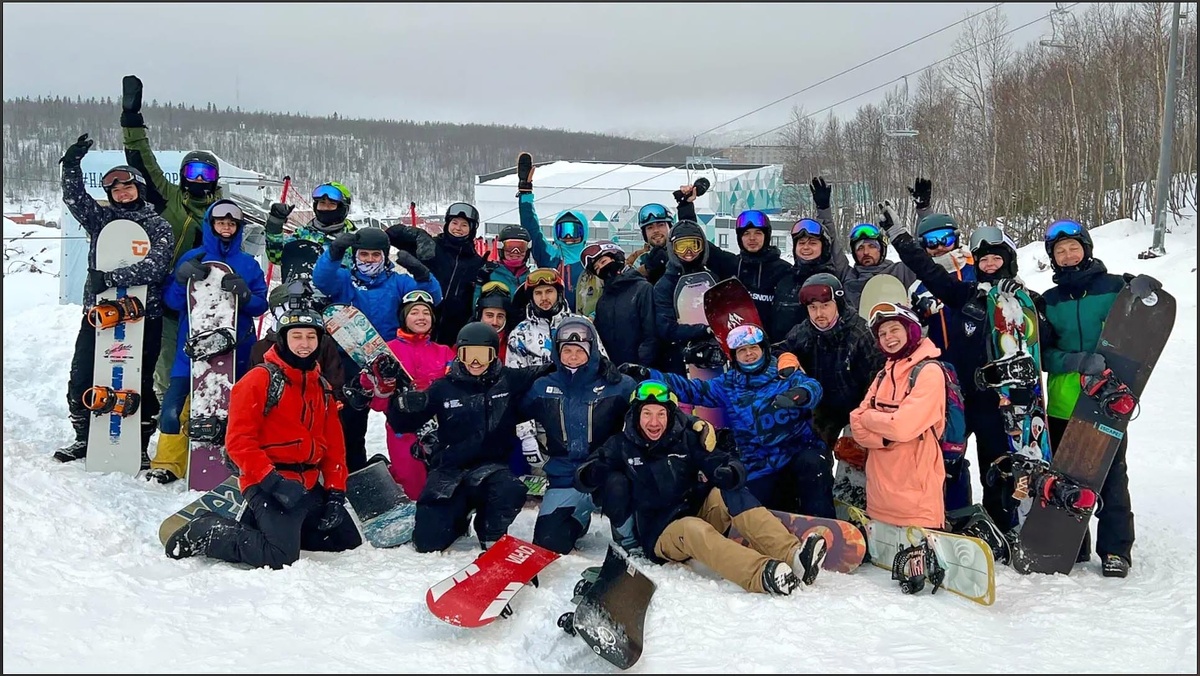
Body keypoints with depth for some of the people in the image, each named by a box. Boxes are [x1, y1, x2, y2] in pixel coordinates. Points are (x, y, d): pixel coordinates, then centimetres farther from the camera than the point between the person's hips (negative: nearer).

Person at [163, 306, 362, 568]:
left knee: (349, 541, 11)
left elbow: (334, 446, 15)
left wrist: (336, 492, 4)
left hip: (309, 486, 8)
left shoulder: (322, 387, 14)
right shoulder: (259, 380, -7)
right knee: (281, 557, -24)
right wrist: (272, 481, -22)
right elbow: (238, 440, -14)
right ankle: (205, 534, -2)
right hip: (267, 485, -8)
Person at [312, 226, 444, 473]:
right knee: (350, 420, 5)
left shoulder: (397, 282, 9)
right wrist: (335, 252, -32)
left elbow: (432, 297, -5)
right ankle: (354, 473, 20)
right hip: (351, 362, 0)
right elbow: (321, 279, -14)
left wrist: (421, 273, -26)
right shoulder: (344, 279, 8)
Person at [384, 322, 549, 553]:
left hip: (491, 466, -1)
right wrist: (404, 404, -17)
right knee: (428, 541, -11)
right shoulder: (444, 388, 2)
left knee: (511, 492, -35)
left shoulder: (509, 381, 2)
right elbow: (403, 425, 5)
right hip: (448, 469, 1)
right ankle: (457, 517, 25)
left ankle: (492, 535, -3)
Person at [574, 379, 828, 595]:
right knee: (694, 530, -35)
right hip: (659, 534, -3)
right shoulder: (621, 446, -1)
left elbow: (725, 462, -5)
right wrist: (595, 474, -26)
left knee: (728, 493, -24)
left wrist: (729, 473, -31)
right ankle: (764, 575, -61)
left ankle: (792, 554, -42)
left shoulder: (687, 438, 2)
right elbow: (582, 478, -1)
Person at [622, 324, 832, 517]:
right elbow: (691, 389, 4)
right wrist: (647, 375, -8)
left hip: (801, 450, -3)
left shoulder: (785, 373, 1)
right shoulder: (728, 385, 10)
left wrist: (798, 394, -44)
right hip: (761, 467, 3)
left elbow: (812, 387, -17)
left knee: (812, 463, -34)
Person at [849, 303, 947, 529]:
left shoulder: (929, 372, -9)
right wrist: (886, 437, -15)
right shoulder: (883, 376, 13)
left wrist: (868, 417, -4)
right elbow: (857, 427, 4)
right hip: (880, 492, 7)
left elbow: (903, 426, -21)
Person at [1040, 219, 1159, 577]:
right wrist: (1081, 362, -17)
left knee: (1111, 476, 2)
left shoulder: (1115, 287, 2)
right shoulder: (1049, 301, 9)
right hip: (1062, 403, 3)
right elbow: (1044, 353, 1)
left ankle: (1115, 549, 12)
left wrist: (1141, 297, -13)